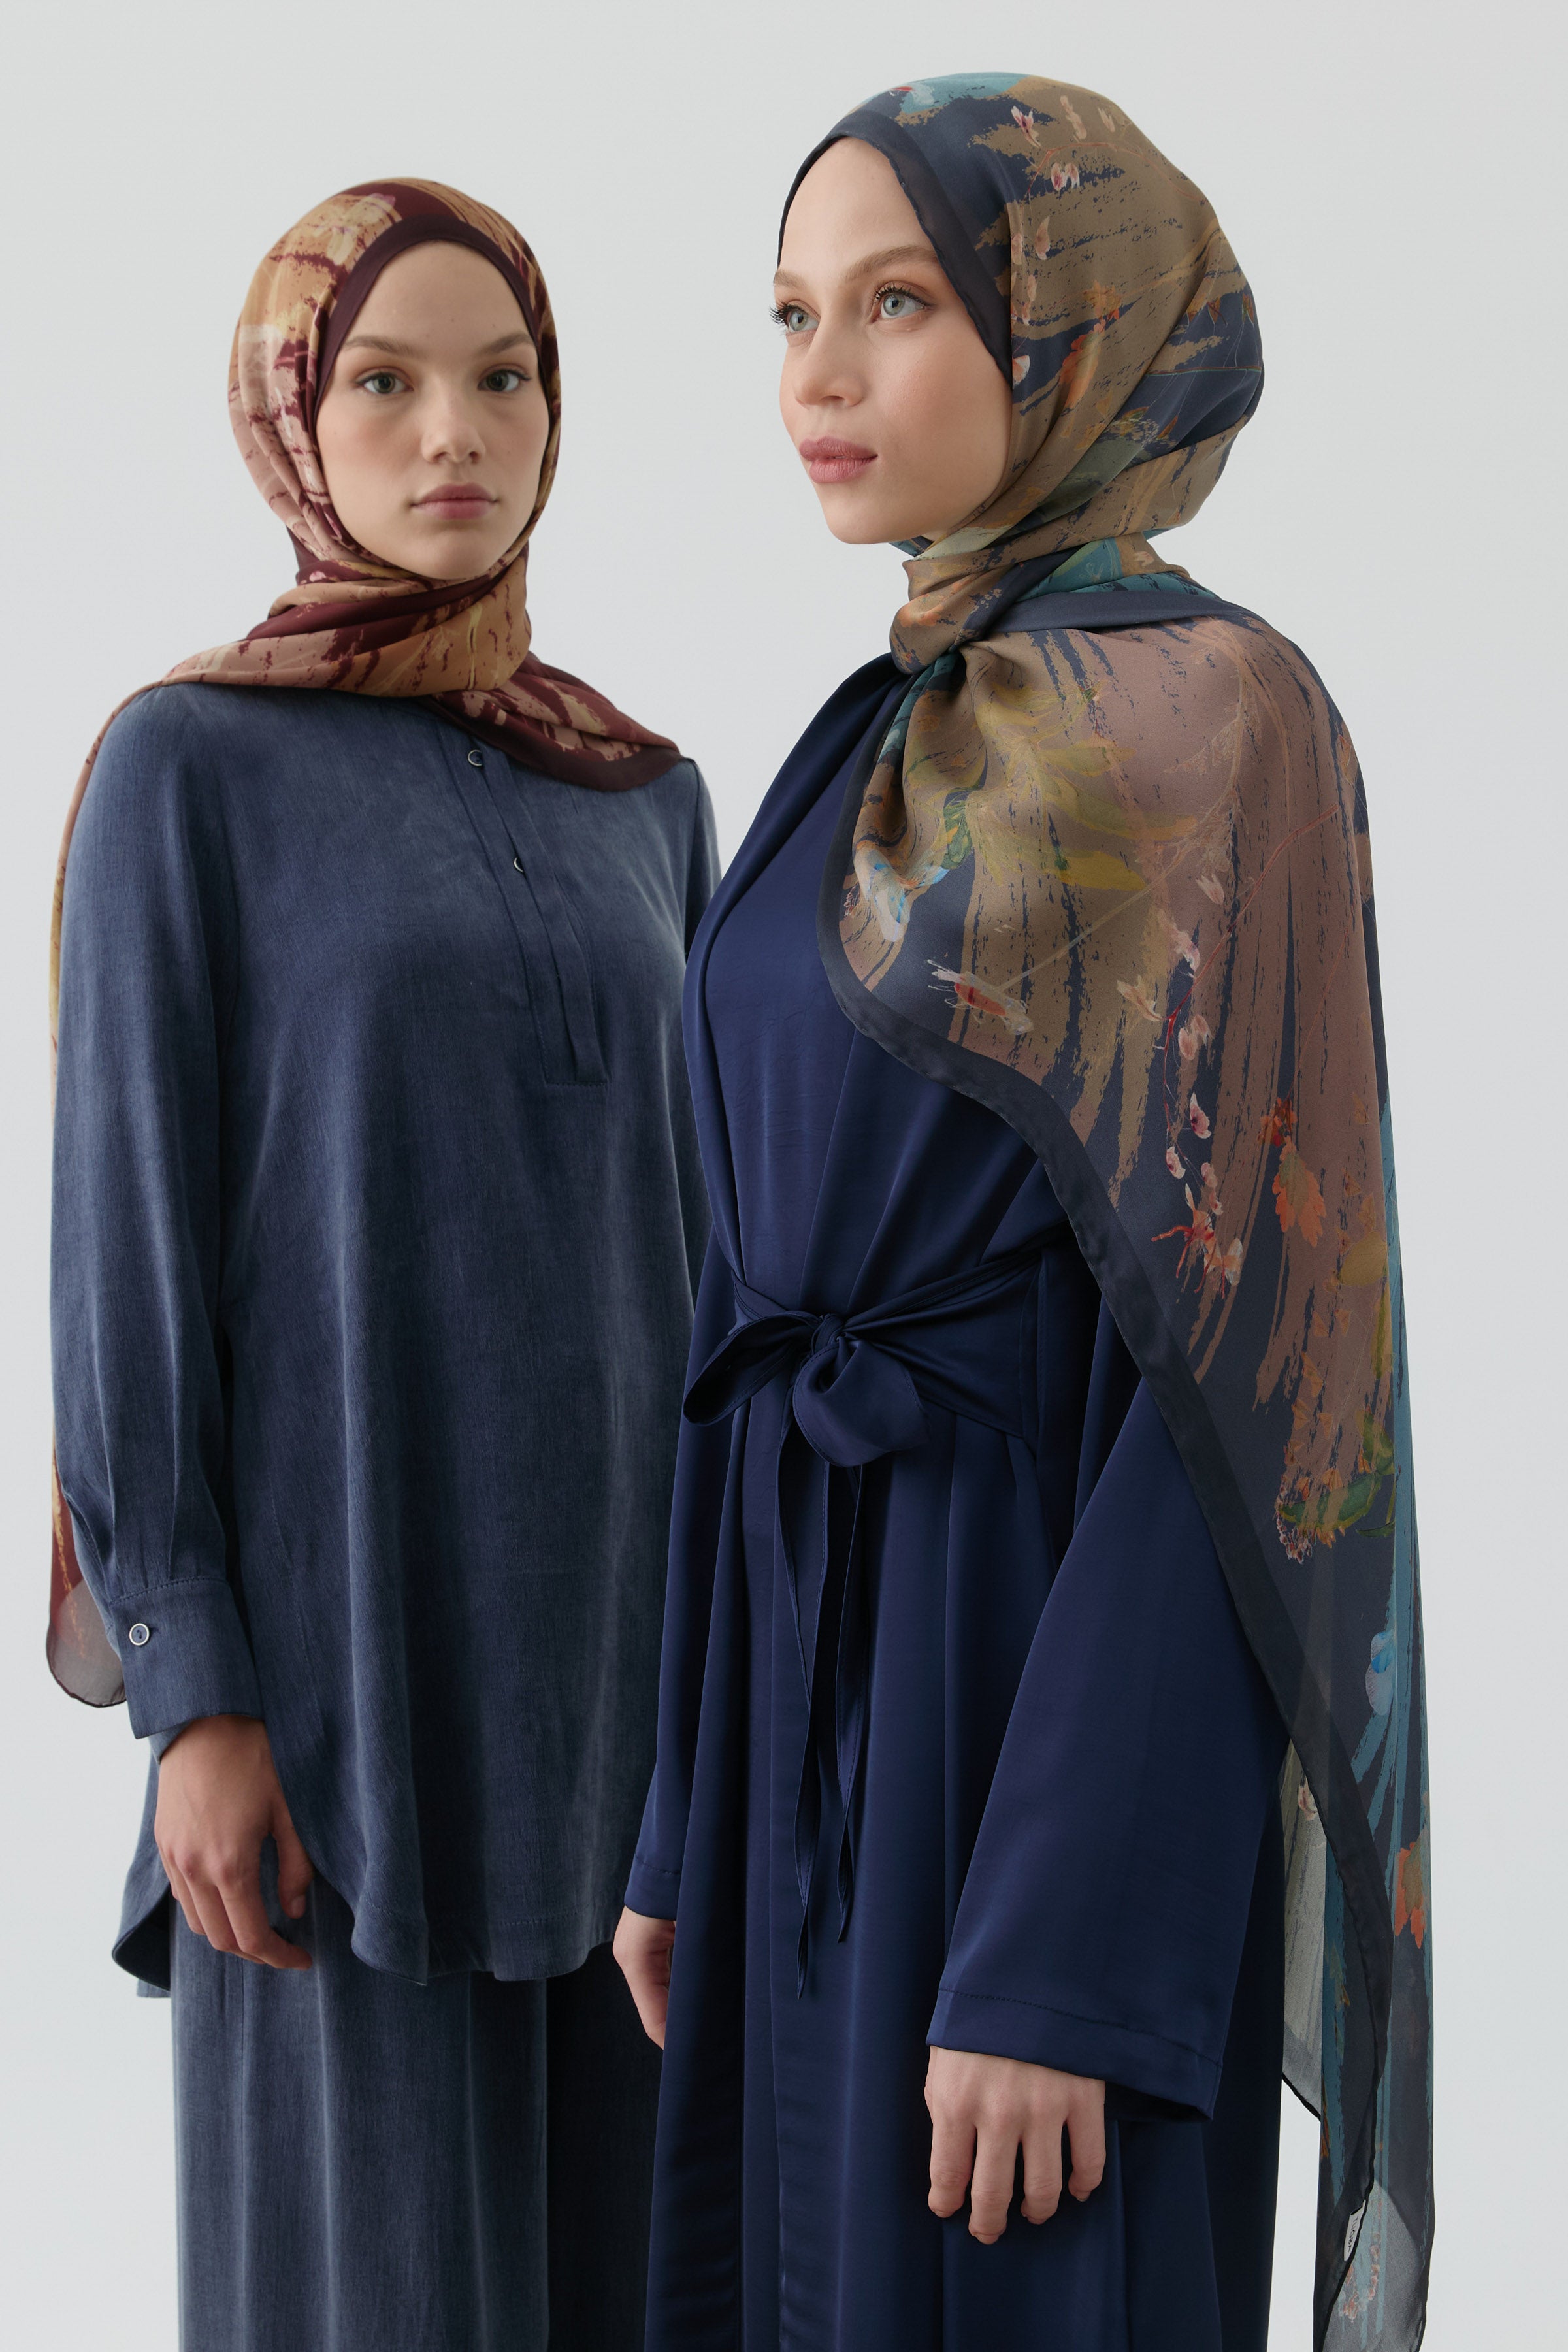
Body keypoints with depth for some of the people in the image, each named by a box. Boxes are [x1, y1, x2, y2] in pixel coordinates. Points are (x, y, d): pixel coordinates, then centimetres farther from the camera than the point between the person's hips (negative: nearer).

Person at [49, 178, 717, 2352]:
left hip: (625, 1623, 5)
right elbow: (128, 1237, -8)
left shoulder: (647, 803, 11)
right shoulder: (187, 763, -5)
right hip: (351, 1636, -5)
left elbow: (697, 1223, 13)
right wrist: (191, 1697, -13)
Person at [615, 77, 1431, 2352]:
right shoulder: (888, 751, 13)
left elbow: (1236, 1347, -17)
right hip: (815, 1654, 8)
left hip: (1060, 1667, -8)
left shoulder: (1207, 723, -12)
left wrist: (1061, 1966, -19)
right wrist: (685, 1826, 14)